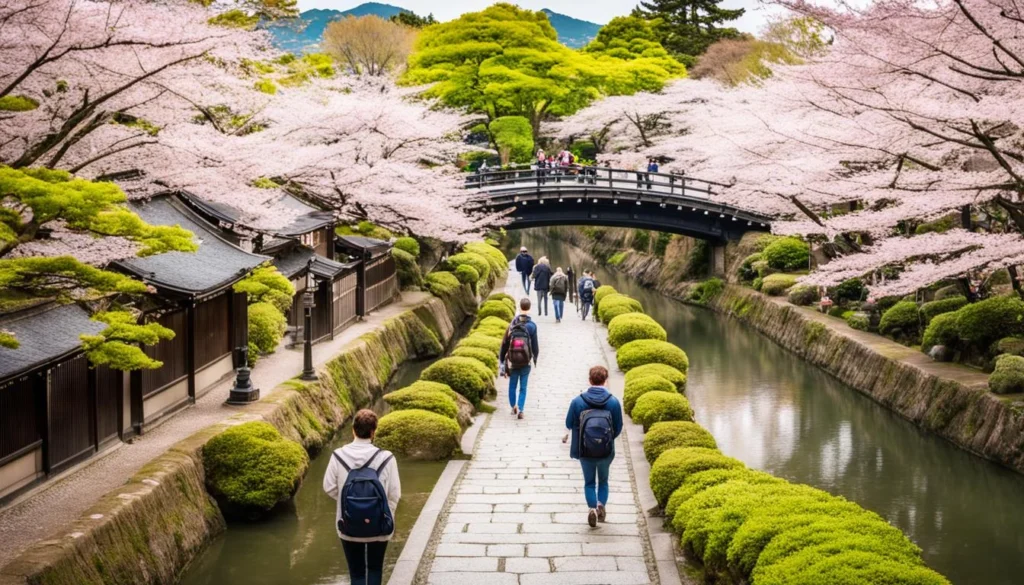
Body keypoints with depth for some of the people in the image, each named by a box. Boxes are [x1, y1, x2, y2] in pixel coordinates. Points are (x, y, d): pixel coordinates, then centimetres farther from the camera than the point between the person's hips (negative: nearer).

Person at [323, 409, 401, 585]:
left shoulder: (339, 456, -11)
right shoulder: (386, 458, -15)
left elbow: (329, 487, -2)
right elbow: (394, 494, -10)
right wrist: (386, 519, 6)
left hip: (349, 528, 1)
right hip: (378, 528, -1)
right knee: (374, 569, 20)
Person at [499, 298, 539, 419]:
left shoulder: (512, 325, -6)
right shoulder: (532, 326, -9)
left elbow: (505, 343, -2)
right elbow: (535, 345, -4)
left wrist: (501, 360, 8)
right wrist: (535, 358, 14)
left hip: (512, 362, 1)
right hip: (526, 363, -1)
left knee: (512, 385, 17)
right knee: (523, 387, 6)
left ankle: (513, 407, 19)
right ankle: (520, 410, -1)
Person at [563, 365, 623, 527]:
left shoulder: (577, 401, -12)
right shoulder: (614, 402, -10)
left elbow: (569, 424, -1)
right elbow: (618, 428, -2)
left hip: (585, 451, -1)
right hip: (606, 451, 1)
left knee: (589, 482, 14)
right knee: (603, 481, 22)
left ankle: (592, 507, -7)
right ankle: (601, 504, 2)